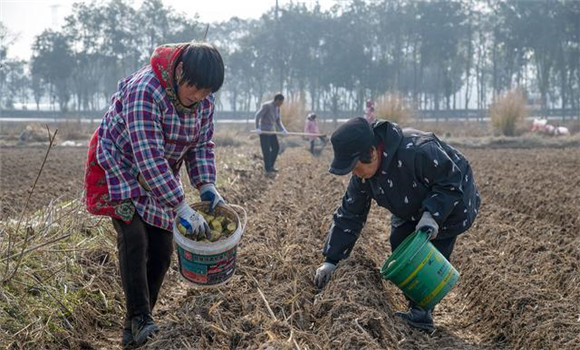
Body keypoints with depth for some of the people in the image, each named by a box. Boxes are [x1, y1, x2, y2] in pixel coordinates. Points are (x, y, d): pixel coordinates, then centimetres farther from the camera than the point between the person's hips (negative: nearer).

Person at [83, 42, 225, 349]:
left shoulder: (205, 101, -10)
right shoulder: (144, 90, -33)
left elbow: (202, 145, 2)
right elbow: (148, 157, -37)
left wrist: (206, 185, -16)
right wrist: (181, 208, -39)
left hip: (160, 178, 6)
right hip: (119, 167, -6)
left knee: (161, 252, 1)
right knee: (134, 237, -26)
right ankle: (140, 318, -17)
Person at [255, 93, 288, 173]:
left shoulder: (277, 109, 9)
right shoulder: (267, 105, -17)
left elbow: (278, 121, 13)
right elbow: (258, 115, -20)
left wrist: (283, 130, -2)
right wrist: (257, 128, -27)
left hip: (271, 130, 8)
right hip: (263, 130, -8)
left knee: (276, 147, 5)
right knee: (266, 150, -5)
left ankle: (271, 166, 16)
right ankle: (267, 168, 3)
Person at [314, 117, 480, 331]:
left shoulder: (418, 151, -42)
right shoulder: (362, 174, -16)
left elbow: (452, 181, -30)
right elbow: (349, 215, -9)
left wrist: (432, 215, -41)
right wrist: (331, 260, -11)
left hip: (449, 206, -7)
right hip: (412, 211, 7)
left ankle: (421, 315, -3)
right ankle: (417, 307, 8)